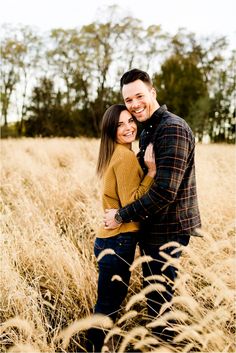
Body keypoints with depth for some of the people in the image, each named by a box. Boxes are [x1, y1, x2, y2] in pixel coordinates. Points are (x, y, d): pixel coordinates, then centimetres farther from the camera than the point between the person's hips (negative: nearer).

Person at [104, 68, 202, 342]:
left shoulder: (172, 128, -20)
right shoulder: (148, 131, 11)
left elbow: (165, 190, -26)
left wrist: (122, 216, -18)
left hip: (168, 230, -10)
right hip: (153, 227, 10)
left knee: (159, 299, 3)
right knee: (153, 292, 22)